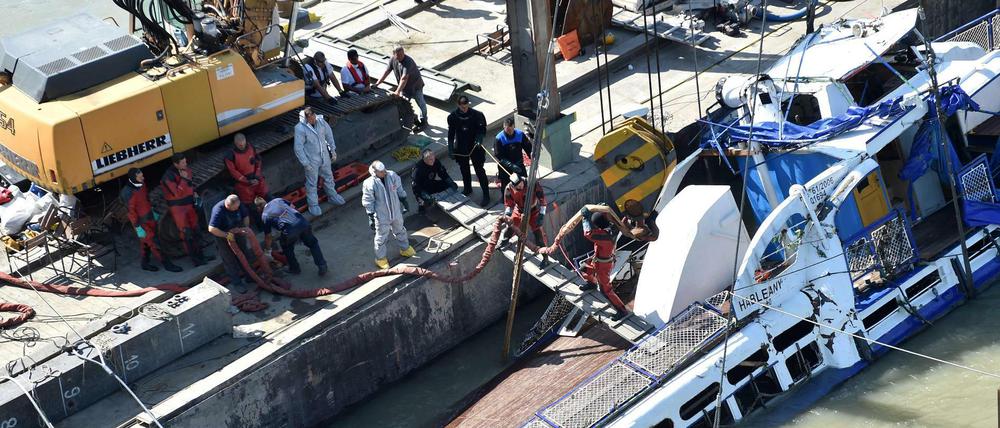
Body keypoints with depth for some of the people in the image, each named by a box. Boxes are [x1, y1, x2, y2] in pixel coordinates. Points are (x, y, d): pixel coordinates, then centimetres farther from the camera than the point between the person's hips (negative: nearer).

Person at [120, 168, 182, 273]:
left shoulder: (142, 185, -2)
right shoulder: (129, 192, -27)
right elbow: (131, 211, -23)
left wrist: (152, 212, 22)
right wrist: (138, 227, -20)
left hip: (150, 217, 8)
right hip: (142, 221, -8)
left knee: (146, 242, 20)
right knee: (153, 242, 0)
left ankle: (145, 263, 35)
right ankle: (167, 264, 9)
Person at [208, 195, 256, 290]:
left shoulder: (238, 205, -18)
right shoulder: (218, 210, -36)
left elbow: (245, 216, 3)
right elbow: (211, 229, -41)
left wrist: (246, 228, -11)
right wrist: (227, 235, -36)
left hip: (237, 232, 6)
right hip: (222, 235, -6)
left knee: (245, 255, 16)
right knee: (230, 261, 1)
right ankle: (236, 283, 15)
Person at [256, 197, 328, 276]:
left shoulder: (265, 216, 15)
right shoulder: (277, 200, 24)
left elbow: (268, 237, 21)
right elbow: (293, 207, 24)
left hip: (290, 231, -3)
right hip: (303, 222, 3)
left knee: (286, 247, 30)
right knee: (313, 243, 28)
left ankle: (295, 269, 39)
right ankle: (322, 266, 21)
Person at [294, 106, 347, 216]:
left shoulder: (321, 121, -12)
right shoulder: (300, 128, -27)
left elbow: (329, 135, 4)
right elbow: (298, 148, -20)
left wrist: (333, 151, 8)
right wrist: (305, 163, -18)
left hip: (324, 156, 5)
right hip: (311, 160, -5)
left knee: (328, 177, 24)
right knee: (312, 182, 12)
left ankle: (332, 196, 48)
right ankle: (313, 205, 31)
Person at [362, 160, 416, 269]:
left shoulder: (392, 176, -14)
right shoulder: (369, 184, -26)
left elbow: (400, 190, 4)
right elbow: (368, 203, -17)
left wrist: (403, 201, 12)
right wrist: (371, 218, -13)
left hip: (396, 212, 5)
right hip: (382, 217, -5)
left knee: (400, 231, 28)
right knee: (381, 237, 13)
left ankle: (405, 249, 53)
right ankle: (380, 258, 35)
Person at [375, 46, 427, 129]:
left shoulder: (408, 62, -34)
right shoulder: (393, 60, -12)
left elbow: (404, 78, -41)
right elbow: (387, 71, -2)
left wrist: (398, 91, -46)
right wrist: (377, 83, -7)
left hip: (415, 86, -6)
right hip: (404, 87, 6)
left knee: (421, 103, 6)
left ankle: (423, 121, 25)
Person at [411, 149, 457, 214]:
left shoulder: (436, 162, -14)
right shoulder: (418, 169, -30)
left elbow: (443, 174, -2)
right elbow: (417, 187, -30)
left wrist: (452, 183, -16)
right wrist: (426, 196, -42)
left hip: (431, 184, 6)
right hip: (422, 189, -6)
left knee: (453, 187, -6)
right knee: (428, 201, -34)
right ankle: (421, 204, 2)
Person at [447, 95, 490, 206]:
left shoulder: (476, 115, -16)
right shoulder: (453, 116, -8)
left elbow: (482, 129, -7)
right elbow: (451, 134, -1)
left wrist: (479, 140, -25)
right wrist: (450, 149, -2)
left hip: (475, 147, -3)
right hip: (461, 149, 3)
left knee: (480, 171, 0)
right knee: (464, 170, 20)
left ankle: (486, 195, 7)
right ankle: (467, 189, 42)